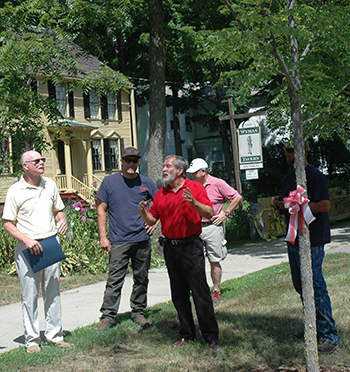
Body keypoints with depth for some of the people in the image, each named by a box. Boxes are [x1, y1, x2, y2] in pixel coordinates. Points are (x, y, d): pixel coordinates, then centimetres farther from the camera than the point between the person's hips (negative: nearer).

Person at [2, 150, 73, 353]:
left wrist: (62, 221, -3)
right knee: (30, 295, 0)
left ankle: (55, 335, 19)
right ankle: (32, 339, 10)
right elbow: (8, 224, -4)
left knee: (53, 292, 9)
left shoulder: (50, 184, 8)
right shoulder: (15, 191, -5)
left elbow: (59, 210, 20)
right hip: (27, 248, -4)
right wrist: (26, 239, -17)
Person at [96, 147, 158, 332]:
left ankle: (138, 313, 22)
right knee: (114, 280, -6)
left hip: (142, 239, 3)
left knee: (141, 279, 9)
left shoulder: (146, 183, 7)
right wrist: (103, 237, -2)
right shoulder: (109, 182, 3)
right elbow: (101, 210, 4)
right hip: (119, 241, -2)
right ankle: (108, 316, -1)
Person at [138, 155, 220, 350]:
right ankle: (187, 334, 19)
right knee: (179, 294, 9)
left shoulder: (196, 188, -1)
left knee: (200, 292, -5)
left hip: (191, 246, -5)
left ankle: (212, 336, 2)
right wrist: (143, 212, -5)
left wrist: (194, 203, -26)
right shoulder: (160, 194, 13)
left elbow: (209, 214, -9)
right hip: (170, 248, 5)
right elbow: (152, 219, 15)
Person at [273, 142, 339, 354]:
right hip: (294, 239, 9)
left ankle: (329, 335, -4)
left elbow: (324, 205, -19)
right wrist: (280, 204, 3)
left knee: (315, 286, -9)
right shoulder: (290, 177, 16)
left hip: (312, 241, -9)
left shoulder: (314, 175, -11)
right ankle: (314, 328, 24)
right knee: (301, 287, 13)